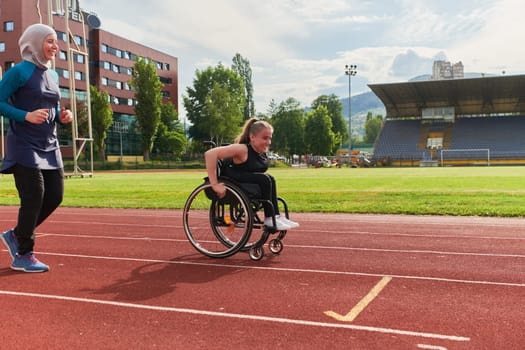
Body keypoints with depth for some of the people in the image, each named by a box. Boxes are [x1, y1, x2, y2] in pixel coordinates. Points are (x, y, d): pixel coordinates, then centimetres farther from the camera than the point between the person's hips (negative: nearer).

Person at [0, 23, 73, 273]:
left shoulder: (52, 75, 13)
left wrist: (62, 117, 1)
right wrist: (27, 116, -25)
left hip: (49, 146, 8)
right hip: (24, 145, -8)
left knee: (55, 196, 6)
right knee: (34, 196, -9)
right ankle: (22, 256, 7)